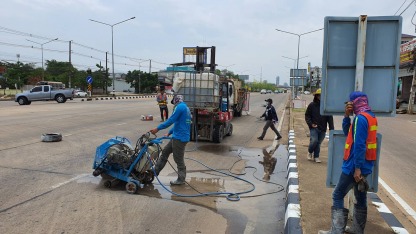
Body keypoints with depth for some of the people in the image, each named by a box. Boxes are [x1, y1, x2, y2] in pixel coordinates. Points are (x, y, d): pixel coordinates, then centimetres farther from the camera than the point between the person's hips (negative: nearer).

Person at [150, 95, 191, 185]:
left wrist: (157, 128, -14)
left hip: (180, 138, -10)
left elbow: (171, 120, -19)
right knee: (165, 152, 15)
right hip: (177, 137, 10)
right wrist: (169, 133, 23)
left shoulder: (180, 107, -13)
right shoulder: (186, 108, 18)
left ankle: (181, 179, 14)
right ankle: (155, 171, 23)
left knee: (178, 159, 2)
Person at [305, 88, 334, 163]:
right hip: (314, 128, -2)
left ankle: (316, 157, 22)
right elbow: (307, 115, 4)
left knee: (318, 143, 8)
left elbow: (330, 118, 3)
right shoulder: (312, 105, -1)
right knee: (314, 141, -14)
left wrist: (331, 129, -2)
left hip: (322, 129, 2)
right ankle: (310, 152, 14)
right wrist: (311, 124, -10)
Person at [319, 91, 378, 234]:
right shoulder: (370, 116, 13)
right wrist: (347, 116, 5)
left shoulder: (360, 117, -18)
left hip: (355, 166, -10)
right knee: (360, 197, 16)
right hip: (365, 165, 10)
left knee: (337, 195, -3)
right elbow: (348, 133, 18)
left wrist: (357, 168, -24)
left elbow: (359, 145, -24)